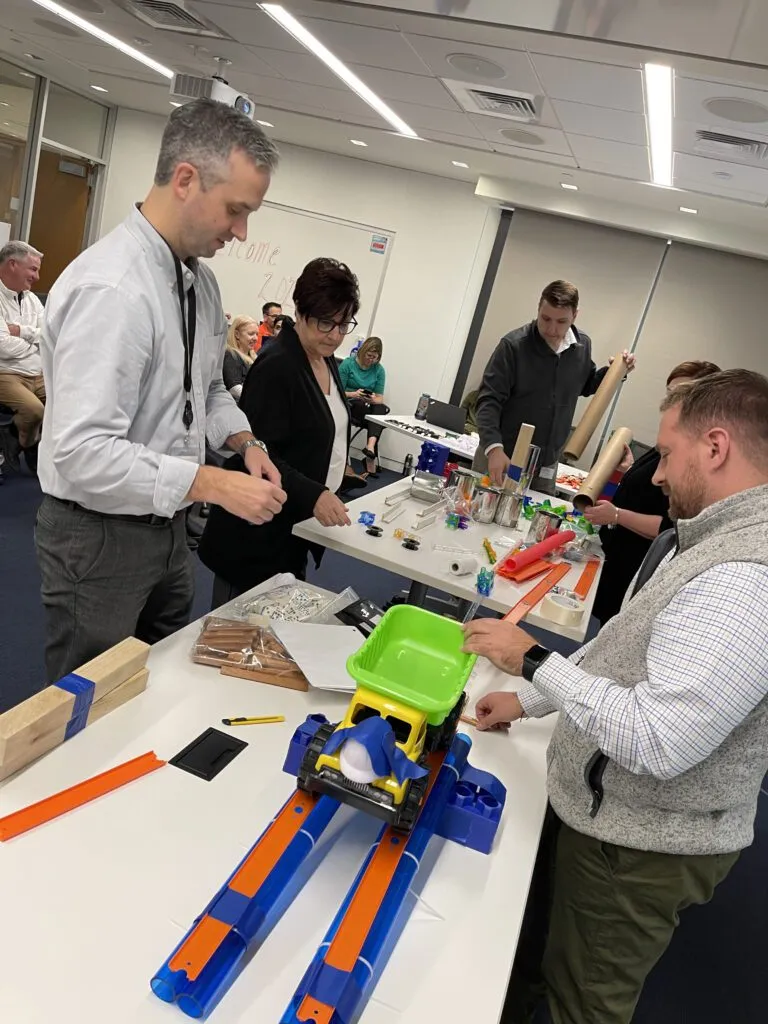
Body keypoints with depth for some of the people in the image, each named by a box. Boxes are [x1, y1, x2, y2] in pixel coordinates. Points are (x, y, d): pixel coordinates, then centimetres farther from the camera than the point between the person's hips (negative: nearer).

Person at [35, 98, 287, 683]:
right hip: (99, 534, -8)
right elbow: (82, 453, -30)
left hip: (167, 523, 8)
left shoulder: (201, 280, 3)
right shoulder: (110, 288, -25)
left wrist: (245, 442, -2)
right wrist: (216, 485, -28)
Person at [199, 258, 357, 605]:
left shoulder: (328, 362, 9)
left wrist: (325, 496, 16)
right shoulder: (276, 367, -19)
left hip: (298, 527, 8)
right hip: (258, 534, -8)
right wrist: (313, 495, -34)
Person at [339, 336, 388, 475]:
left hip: (369, 407, 3)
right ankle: (371, 455, -29)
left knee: (382, 408, -32)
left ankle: (371, 446, -48)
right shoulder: (348, 363, -5)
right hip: (348, 405, -3)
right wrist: (353, 394, -27)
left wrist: (373, 399, -24)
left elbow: (380, 398, 1)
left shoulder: (379, 370, 3)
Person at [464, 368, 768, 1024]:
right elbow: (628, 651, 11)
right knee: (531, 948, 29)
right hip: (605, 805, 9)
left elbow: (658, 742, -34)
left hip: (641, 846, -9)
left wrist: (533, 661, -25)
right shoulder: (714, 535, 3)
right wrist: (530, 701, 9)